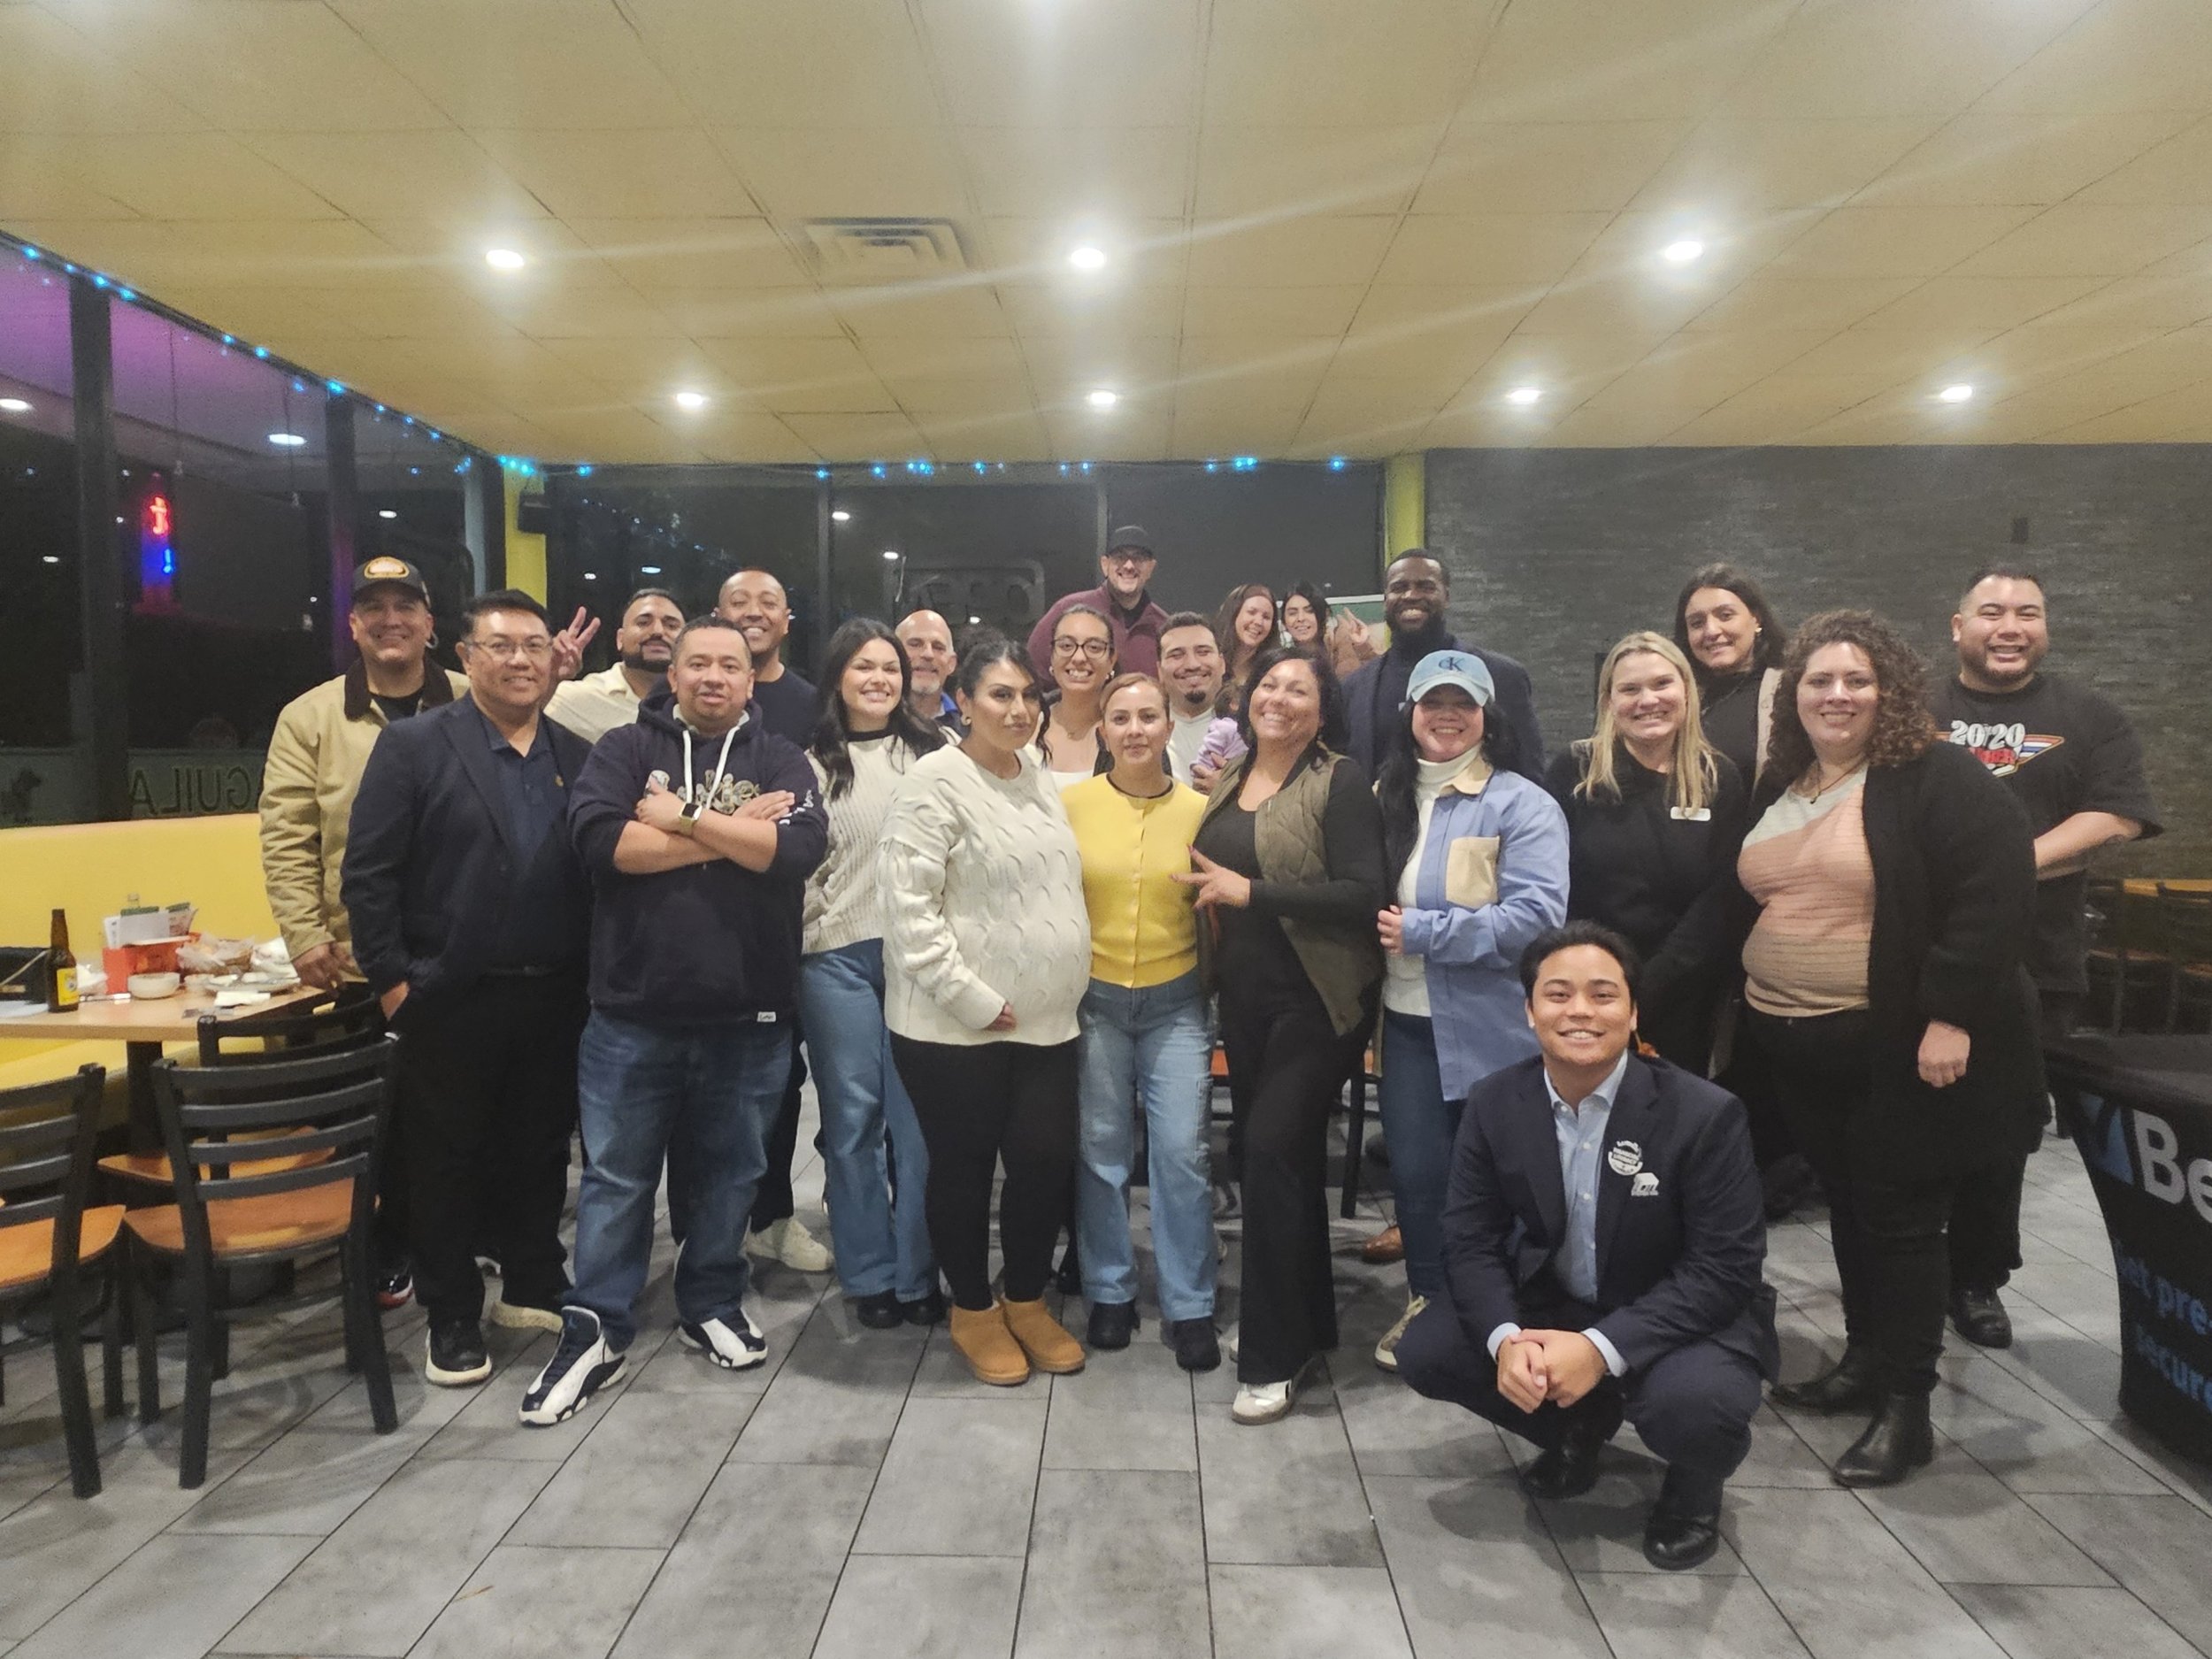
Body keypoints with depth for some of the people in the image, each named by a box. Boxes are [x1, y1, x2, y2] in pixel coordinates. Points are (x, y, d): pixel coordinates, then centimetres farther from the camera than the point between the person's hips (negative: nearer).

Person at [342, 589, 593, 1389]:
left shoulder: (578, 756, 7)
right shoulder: (413, 745, -4)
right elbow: (368, 872, -7)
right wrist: (392, 981, -10)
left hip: (554, 998, 4)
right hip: (450, 999, -3)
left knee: (541, 1151, 14)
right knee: (448, 1160, 9)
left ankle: (533, 1286, 32)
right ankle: (452, 1316, 24)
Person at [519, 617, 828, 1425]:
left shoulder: (779, 759, 3)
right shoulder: (626, 747, 2)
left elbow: (799, 848, -15)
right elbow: (599, 839, -16)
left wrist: (682, 819, -14)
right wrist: (732, 833, -14)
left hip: (746, 1017, 1)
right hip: (633, 1013, -1)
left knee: (726, 1173, 16)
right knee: (615, 1176, 9)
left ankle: (711, 1307, 33)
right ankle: (594, 1332, 22)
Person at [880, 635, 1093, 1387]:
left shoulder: (1039, 775, 11)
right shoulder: (936, 782, -12)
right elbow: (909, 908, -18)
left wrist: (1065, 982, 14)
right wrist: (974, 1000, -18)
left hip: (1046, 1019, 6)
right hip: (955, 1026, -6)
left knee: (1046, 1162, 8)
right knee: (963, 1168, 8)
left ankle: (1027, 1301, 30)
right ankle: (973, 1311, 28)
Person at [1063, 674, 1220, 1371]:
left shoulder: (1198, 808, -3)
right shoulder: (1071, 802, -4)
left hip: (1175, 1000, 0)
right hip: (1093, 998, 0)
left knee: (1181, 1151, 0)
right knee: (1100, 1150, 9)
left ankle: (1190, 1307, 14)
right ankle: (1110, 1293, 26)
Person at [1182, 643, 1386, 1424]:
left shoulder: (1340, 782, -9)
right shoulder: (1229, 779, 10)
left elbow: (1363, 895, -19)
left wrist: (1250, 892, -20)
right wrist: (1212, 895, 2)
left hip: (1316, 1000, -7)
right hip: (1245, 997, 7)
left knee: (1272, 1147, -12)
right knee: (1284, 1152, 15)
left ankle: (1274, 1355, 1)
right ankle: (1306, 1317, 32)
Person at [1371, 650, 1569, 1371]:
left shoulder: (1521, 803, -9)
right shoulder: (1385, 796, 10)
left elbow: (1536, 916, -19)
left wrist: (1421, 932, -18)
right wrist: (1384, 935, -1)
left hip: (1492, 1026, -4)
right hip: (1408, 1021, 5)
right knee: (1416, 1170, 9)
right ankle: (1428, 1301, 30)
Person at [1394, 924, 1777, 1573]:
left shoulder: (1703, 1113, -21)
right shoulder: (1494, 1103, -10)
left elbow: (1726, 1269, -22)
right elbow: (1471, 1241, -8)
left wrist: (1603, 1348, -33)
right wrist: (1505, 1338, -30)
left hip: (1684, 1318, -4)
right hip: (1550, 1305, 4)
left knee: (1692, 1403, -35)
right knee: (1426, 1352, -15)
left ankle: (1694, 1484, 6)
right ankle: (1577, 1428, 15)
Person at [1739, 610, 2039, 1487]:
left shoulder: (1938, 777, -12)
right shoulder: (1778, 788, 10)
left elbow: (1998, 892, -19)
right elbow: (1744, 903, 19)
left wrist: (1951, 1015, -23)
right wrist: (1745, 1003, 16)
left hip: (1900, 1044, -6)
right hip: (1797, 1045, 7)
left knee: (1900, 1215, 0)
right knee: (1848, 1205, 16)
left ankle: (1907, 1407, 10)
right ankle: (1865, 1360, 31)